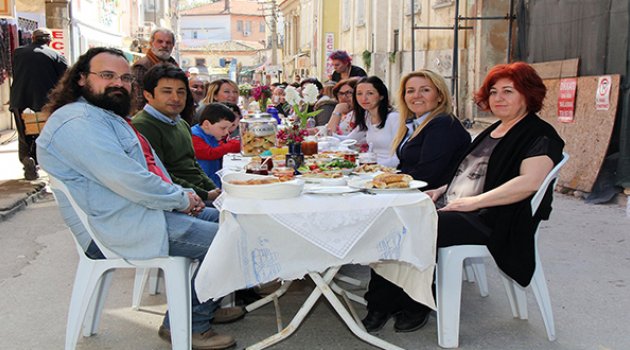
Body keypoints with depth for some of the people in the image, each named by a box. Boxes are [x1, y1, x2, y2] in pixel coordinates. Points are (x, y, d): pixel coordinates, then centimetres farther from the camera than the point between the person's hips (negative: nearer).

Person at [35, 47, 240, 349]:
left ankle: (208, 305, 27)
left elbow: (148, 169, 23)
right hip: (119, 228, -11)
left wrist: (183, 195, 5)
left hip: (146, 208, 11)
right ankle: (190, 325, 4)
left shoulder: (111, 117, 18)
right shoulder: (77, 121, -17)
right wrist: (180, 199, -13)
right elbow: (127, 181, -26)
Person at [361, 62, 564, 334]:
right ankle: (384, 302, -9)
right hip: (450, 207, 8)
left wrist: (472, 202, -22)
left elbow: (530, 182, -20)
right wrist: (441, 190, 9)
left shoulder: (540, 135, -4)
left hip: (488, 219, -8)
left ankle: (417, 304, -4)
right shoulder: (493, 131, 23)